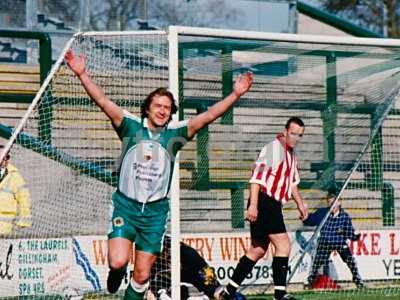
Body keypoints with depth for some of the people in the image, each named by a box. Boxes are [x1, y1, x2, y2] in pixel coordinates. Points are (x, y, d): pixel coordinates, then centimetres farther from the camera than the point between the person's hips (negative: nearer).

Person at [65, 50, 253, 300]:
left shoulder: (174, 133, 2)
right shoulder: (132, 127, -2)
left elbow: (209, 115, -5)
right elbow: (104, 102, -10)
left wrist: (235, 95, -15)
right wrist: (82, 74, -20)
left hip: (155, 211, 2)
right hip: (126, 206, -2)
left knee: (142, 275, 2)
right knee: (118, 262, -18)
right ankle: (117, 272, 19)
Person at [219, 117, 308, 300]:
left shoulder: (292, 154, 18)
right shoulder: (274, 148, -12)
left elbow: (292, 182, 33)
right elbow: (257, 176, -19)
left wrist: (300, 203, 27)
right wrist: (253, 205, -24)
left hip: (273, 206, 10)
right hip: (263, 203, -10)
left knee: (258, 249, 10)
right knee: (283, 244, -14)